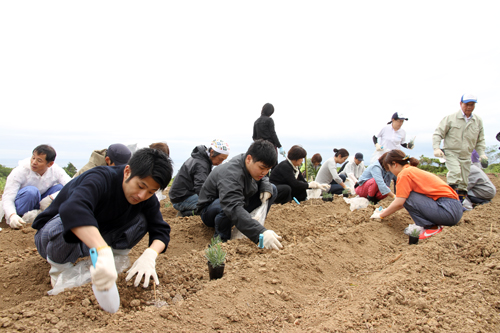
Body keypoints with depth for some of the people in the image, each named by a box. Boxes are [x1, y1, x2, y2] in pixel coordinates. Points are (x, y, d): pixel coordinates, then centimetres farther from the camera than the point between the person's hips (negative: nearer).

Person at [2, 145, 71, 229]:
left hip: (40, 203, 3)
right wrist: (12, 216, -44)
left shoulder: (56, 170, -15)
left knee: (60, 188, -23)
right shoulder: (20, 171, -22)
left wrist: (51, 197, -39)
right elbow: (7, 198, -25)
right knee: (31, 191, -36)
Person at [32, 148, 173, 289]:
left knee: (141, 221, -17)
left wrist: (149, 254, -37)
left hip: (91, 241, 4)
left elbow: (161, 230, -15)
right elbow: (73, 209, -53)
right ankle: (60, 267, -8)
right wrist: (104, 252, -66)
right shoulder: (101, 179, -33)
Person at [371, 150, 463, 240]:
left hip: (448, 209, -10)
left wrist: (381, 215, -1)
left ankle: (431, 227, -7)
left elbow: (399, 203, -14)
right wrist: (387, 210, 27)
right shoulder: (413, 170, 18)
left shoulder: (405, 173, -10)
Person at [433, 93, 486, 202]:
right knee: (455, 173, -27)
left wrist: (482, 153, 3)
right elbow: (438, 134, -4)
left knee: (463, 182, 7)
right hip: (451, 153, -5)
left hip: (466, 156, 5)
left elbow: (480, 140, 18)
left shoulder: (478, 121, 10)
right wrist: (436, 148, -18)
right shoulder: (450, 118, -4)